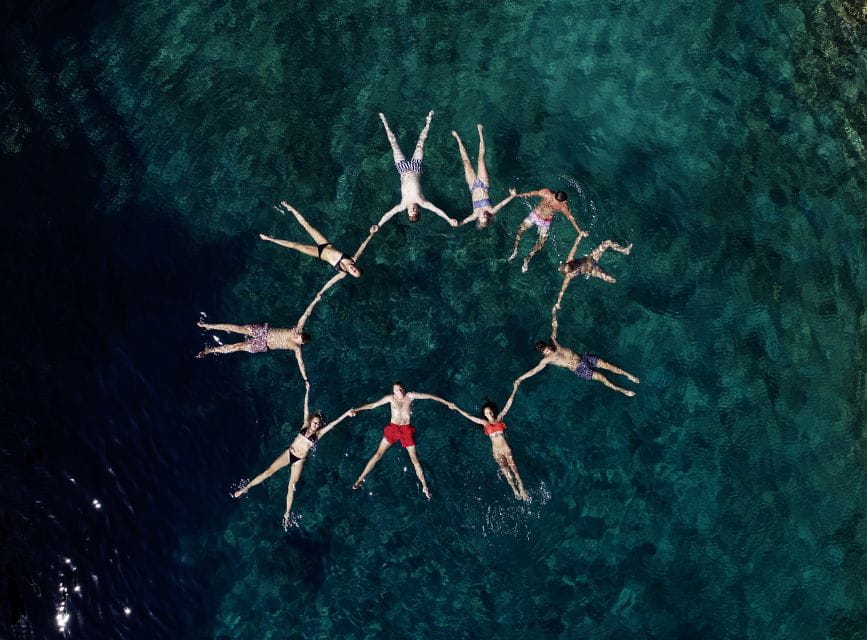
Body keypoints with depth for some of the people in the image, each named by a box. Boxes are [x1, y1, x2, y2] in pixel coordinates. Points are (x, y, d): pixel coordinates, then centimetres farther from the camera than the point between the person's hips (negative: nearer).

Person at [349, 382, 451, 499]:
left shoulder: (410, 396, -5)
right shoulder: (391, 398, -3)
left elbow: (429, 396, 1)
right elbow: (373, 405, -5)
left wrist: (446, 402, 4)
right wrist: (357, 409, -13)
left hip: (406, 430, 0)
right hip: (392, 428, 0)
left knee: (414, 458, 0)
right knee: (378, 454, -3)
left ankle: (425, 487, 8)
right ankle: (360, 479, 4)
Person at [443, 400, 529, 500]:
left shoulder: (499, 418, 7)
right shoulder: (485, 423, 7)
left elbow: (507, 406, 9)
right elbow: (468, 416, 8)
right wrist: (456, 408, 8)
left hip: (505, 447, 0)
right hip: (496, 450, 0)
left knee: (513, 468, -5)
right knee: (506, 471, -5)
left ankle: (522, 490, -6)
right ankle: (515, 491, -1)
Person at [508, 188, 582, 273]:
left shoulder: (563, 207, -25)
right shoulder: (546, 193, -27)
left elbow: (571, 218, -14)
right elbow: (532, 194, -13)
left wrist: (580, 232, -12)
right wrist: (517, 195, -12)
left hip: (546, 222, -1)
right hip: (535, 215, 1)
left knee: (541, 242, -5)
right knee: (521, 229, -6)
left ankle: (528, 259, 7)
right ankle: (515, 250, 11)